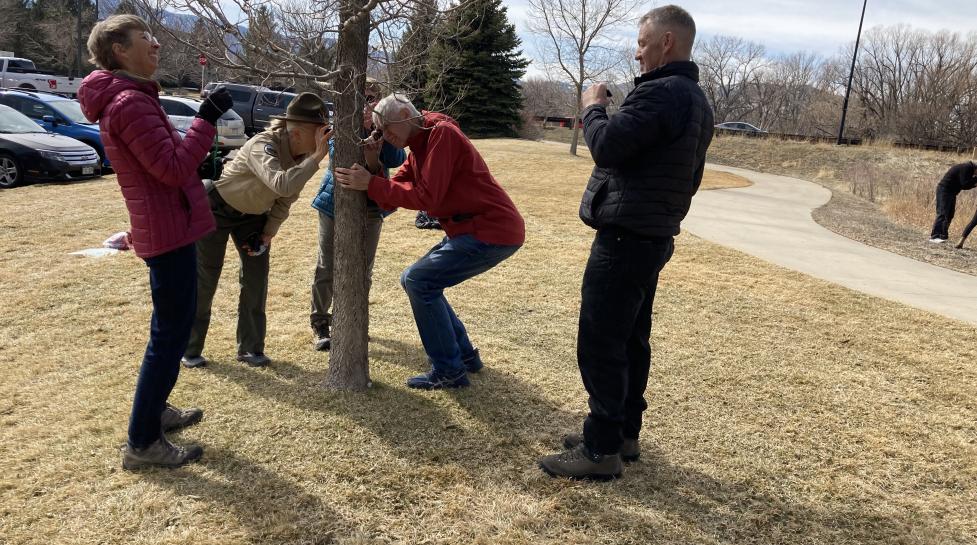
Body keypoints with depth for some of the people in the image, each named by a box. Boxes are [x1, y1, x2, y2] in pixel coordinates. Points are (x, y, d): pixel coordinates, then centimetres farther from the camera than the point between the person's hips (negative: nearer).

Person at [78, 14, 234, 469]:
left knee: (170, 328, 22)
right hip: (169, 232, -11)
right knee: (171, 334, -4)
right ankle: (142, 443, 4)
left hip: (163, 228, 11)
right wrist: (207, 118, -22)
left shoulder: (128, 98, 14)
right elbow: (173, 168, -25)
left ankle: (155, 410, 36)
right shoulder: (130, 102, -19)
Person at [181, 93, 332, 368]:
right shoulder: (263, 146, -36)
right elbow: (282, 184, -55)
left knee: (256, 280, 3)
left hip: (252, 214, 6)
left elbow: (288, 196, -1)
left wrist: (269, 232, -3)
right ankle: (190, 349, 19)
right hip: (217, 209, -6)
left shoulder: (303, 154, -15)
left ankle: (250, 348, 16)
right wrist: (317, 157, -52)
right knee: (204, 281, 3)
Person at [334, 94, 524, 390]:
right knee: (415, 279, 13)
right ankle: (464, 355, 21)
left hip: (492, 231, -10)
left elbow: (426, 197, -22)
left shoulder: (442, 134, -14)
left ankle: (448, 371, -2)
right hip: (470, 228, 10)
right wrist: (368, 181, -10)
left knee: (419, 282, -12)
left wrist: (371, 184, -20)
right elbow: (394, 194, 8)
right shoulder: (419, 146, 15)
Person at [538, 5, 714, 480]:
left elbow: (606, 146, -21)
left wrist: (592, 107, -5)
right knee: (630, 339, 16)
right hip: (655, 238, 10)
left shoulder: (659, 92, -17)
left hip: (624, 238, -10)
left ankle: (602, 450, 4)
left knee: (599, 343, -4)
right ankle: (625, 433, 27)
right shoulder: (698, 102, 16)